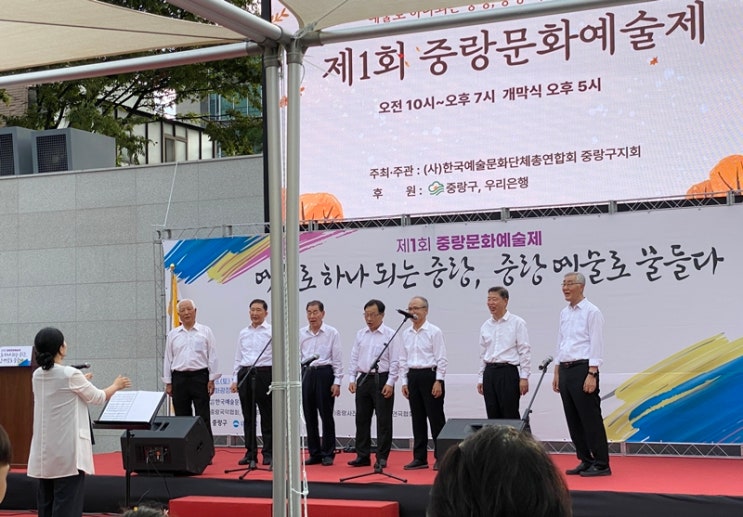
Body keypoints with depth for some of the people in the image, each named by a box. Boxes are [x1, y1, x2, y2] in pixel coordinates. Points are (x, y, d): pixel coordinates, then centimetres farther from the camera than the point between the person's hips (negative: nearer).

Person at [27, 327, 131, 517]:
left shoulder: (38, 376, 6)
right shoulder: (70, 374, -14)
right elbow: (98, 398, -1)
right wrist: (116, 386, 18)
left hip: (44, 451, 7)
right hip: (67, 450, -7)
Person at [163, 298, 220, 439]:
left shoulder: (206, 332, 4)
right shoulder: (173, 334, 10)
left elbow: (212, 357, 2)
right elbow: (168, 359, 11)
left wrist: (211, 380, -4)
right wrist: (168, 383, 7)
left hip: (200, 377, -3)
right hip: (179, 378, 3)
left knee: (203, 417, -4)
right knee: (182, 417, 6)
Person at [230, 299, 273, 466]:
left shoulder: (272, 331, -1)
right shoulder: (243, 333, 15)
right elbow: (238, 358, 17)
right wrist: (235, 379, 11)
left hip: (264, 373, -5)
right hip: (245, 374, 5)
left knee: (267, 415, -1)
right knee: (248, 416, 7)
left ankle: (268, 453, 5)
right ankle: (250, 453, 14)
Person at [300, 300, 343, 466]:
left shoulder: (332, 333, -3)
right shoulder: (301, 333, 7)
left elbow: (338, 359, -3)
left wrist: (337, 382, -8)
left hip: (324, 373, -4)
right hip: (307, 374, 4)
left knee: (326, 415, 0)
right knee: (309, 416, 7)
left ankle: (327, 454, 8)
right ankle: (314, 454, 16)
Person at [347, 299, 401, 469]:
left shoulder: (390, 335, -5)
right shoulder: (360, 334, 10)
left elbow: (394, 361, -8)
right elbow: (354, 358, 12)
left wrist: (390, 383, -14)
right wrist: (352, 379, 4)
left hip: (382, 380, -5)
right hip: (363, 379, 5)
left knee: (383, 420, -1)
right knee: (362, 419, 8)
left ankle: (382, 457, 4)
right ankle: (363, 456, 16)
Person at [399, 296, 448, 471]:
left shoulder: (434, 332, -6)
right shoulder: (406, 333, 11)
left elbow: (441, 359, -8)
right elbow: (403, 359, 15)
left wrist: (438, 381, -14)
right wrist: (404, 382, 9)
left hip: (430, 376, -6)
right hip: (413, 377, 6)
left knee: (436, 418, -2)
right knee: (417, 419, 9)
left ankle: (440, 458, 3)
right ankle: (420, 458, 14)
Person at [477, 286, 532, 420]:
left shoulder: (517, 323, -3)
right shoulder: (485, 326, 12)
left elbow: (525, 351, -6)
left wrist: (524, 377, -11)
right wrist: (480, 378, 14)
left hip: (508, 372, -5)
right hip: (489, 372, 5)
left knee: (510, 416, -5)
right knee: (493, 417, 6)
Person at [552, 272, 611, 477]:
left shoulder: (592, 312, -9)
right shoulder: (564, 313, 15)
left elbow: (596, 346, -14)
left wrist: (592, 375, -19)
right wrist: (557, 374, 16)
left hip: (583, 370, -8)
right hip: (565, 370, 8)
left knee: (590, 418, -6)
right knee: (573, 420, 9)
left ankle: (601, 464, 0)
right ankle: (586, 461, 17)